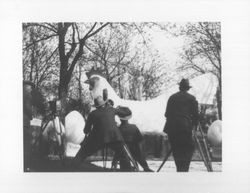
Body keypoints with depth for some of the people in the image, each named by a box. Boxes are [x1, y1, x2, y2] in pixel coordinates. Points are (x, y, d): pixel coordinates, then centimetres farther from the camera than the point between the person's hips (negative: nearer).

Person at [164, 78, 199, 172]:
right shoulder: (191, 98, 5)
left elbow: (167, 114, 15)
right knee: (189, 148, 1)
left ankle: (180, 169, 11)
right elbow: (195, 114, 4)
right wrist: (194, 124, 18)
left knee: (176, 150, 11)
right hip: (185, 126, -4)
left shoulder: (172, 97, 15)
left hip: (171, 127, 4)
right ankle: (184, 168, -14)